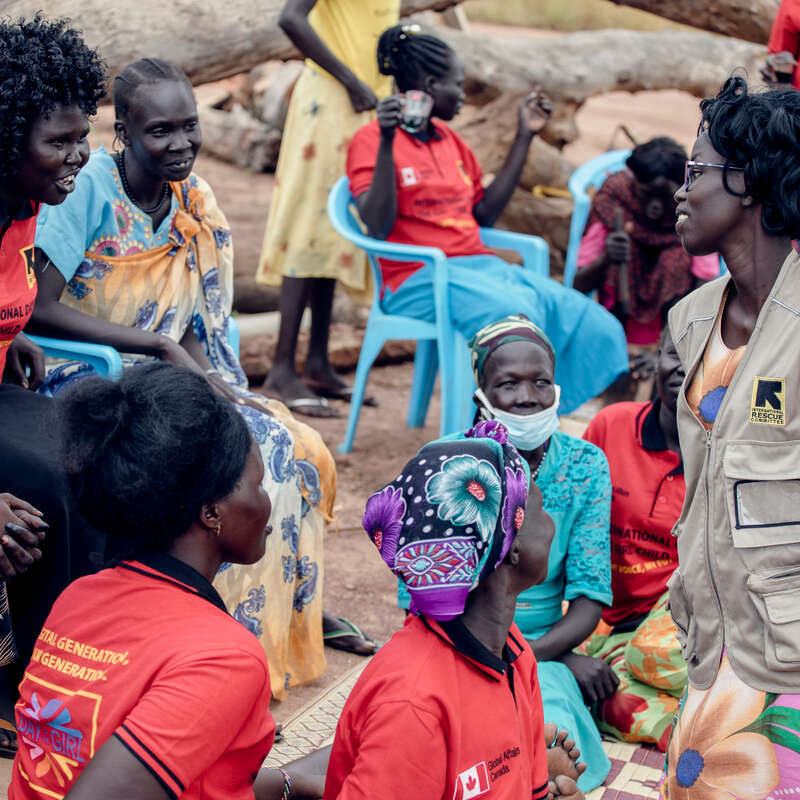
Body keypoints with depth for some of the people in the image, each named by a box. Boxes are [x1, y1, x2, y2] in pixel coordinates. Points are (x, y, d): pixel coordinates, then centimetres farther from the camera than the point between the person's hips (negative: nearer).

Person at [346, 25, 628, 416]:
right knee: (515, 315, -34)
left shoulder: (449, 139, 20)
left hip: (479, 266, 7)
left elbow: (485, 213, 21)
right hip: (420, 278, -7)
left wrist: (525, 135, 22)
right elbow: (379, 227, -15)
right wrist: (386, 142, -24)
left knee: (586, 319, -14)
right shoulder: (371, 140, -2)